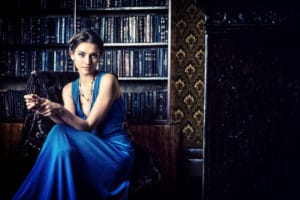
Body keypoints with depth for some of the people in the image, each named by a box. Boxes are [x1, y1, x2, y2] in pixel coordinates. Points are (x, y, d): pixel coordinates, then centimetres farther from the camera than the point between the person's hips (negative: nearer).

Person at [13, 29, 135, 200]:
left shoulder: (107, 80, -11)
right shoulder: (69, 89, 7)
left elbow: (88, 126, -16)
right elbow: (70, 126, -8)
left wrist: (60, 111, -32)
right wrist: (46, 109, -25)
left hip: (116, 151, -5)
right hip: (92, 148, 5)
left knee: (61, 144, -29)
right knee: (59, 133, -25)